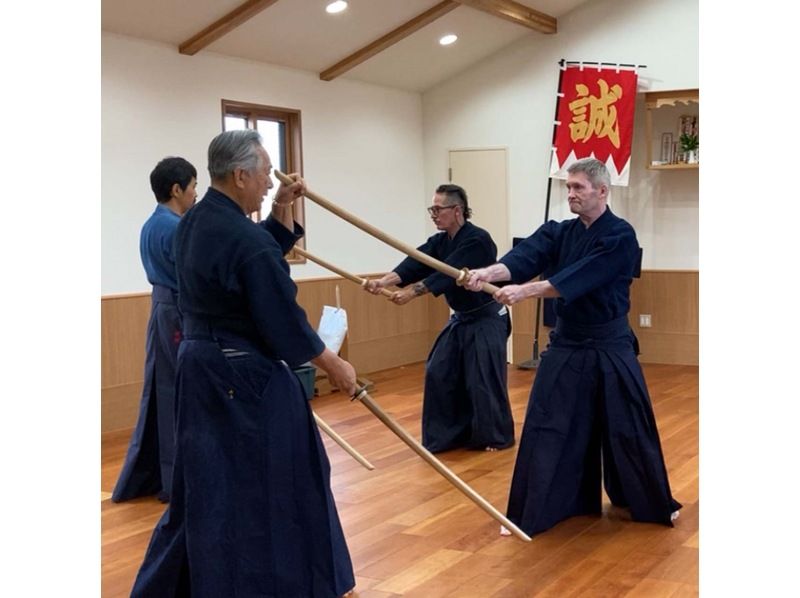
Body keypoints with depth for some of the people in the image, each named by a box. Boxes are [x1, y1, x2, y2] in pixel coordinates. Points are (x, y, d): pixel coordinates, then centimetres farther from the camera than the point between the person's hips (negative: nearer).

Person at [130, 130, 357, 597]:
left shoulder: (194, 223, 6)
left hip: (201, 364, 9)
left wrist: (283, 207, 9)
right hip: (244, 376, -9)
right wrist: (335, 366, -6)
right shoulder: (247, 239, -22)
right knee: (261, 483, 6)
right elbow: (284, 322, -18)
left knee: (208, 482, 19)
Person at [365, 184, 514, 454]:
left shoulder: (478, 240, -22)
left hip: (486, 320, -8)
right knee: (439, 374, 4)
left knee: (484, 380, -6)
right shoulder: (440, 241, 4)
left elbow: (448, 273, -32)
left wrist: (412, 292, -38)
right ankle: (449, 434, 15)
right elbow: (416, 263, -12)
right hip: (460, 319, 8)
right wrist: (385, 281, -30)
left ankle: (497, 437, 12)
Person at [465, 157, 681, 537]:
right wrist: (489, 272, -35)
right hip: (566, 346, 4)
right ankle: (529, 515, 12)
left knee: (628, 430, 8)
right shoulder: (558, 232, 3)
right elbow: (525, 257, -15)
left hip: (610, 349, -4)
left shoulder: (620, 237, -14)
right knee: (545, 429, 2)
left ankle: (654, 504, 31)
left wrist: (524, 291, -37)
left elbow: (577, 280, -27)